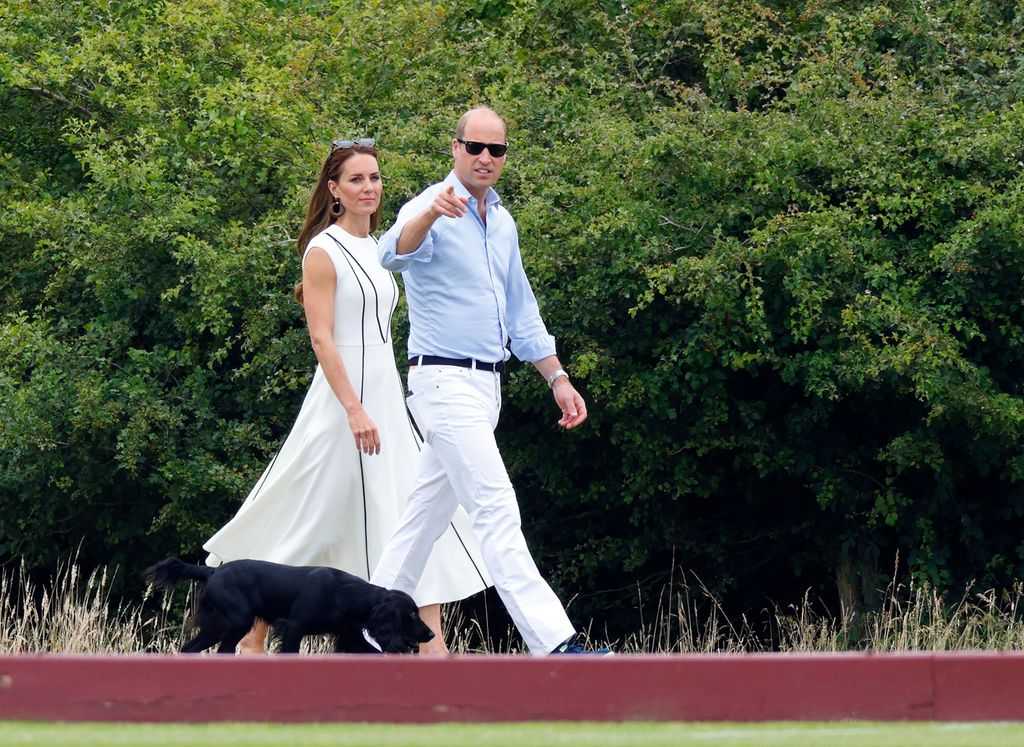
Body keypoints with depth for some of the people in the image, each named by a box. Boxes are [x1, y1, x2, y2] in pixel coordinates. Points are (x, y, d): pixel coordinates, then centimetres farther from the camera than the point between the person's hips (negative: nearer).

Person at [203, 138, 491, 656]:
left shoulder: (375, 250, 15)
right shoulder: (324, 252, -9)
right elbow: (321, 339, -16)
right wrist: (355, 411, -24)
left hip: (386, 399, 8)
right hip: (344, 398, -8)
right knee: (310, 521, -2)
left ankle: (432, 646, -6)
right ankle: (253, 636, 10)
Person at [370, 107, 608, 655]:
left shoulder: (502, 222, 15)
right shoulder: (430, 210, -11)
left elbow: (521, 312, 24)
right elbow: (395, 252, -35)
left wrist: (557, 378, 19)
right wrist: (430, 214, -56)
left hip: (485, 384, 9)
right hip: (444, 380, -9)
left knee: (429, 511, 12)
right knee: (497, 513, -14)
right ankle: (554, 643, -21)